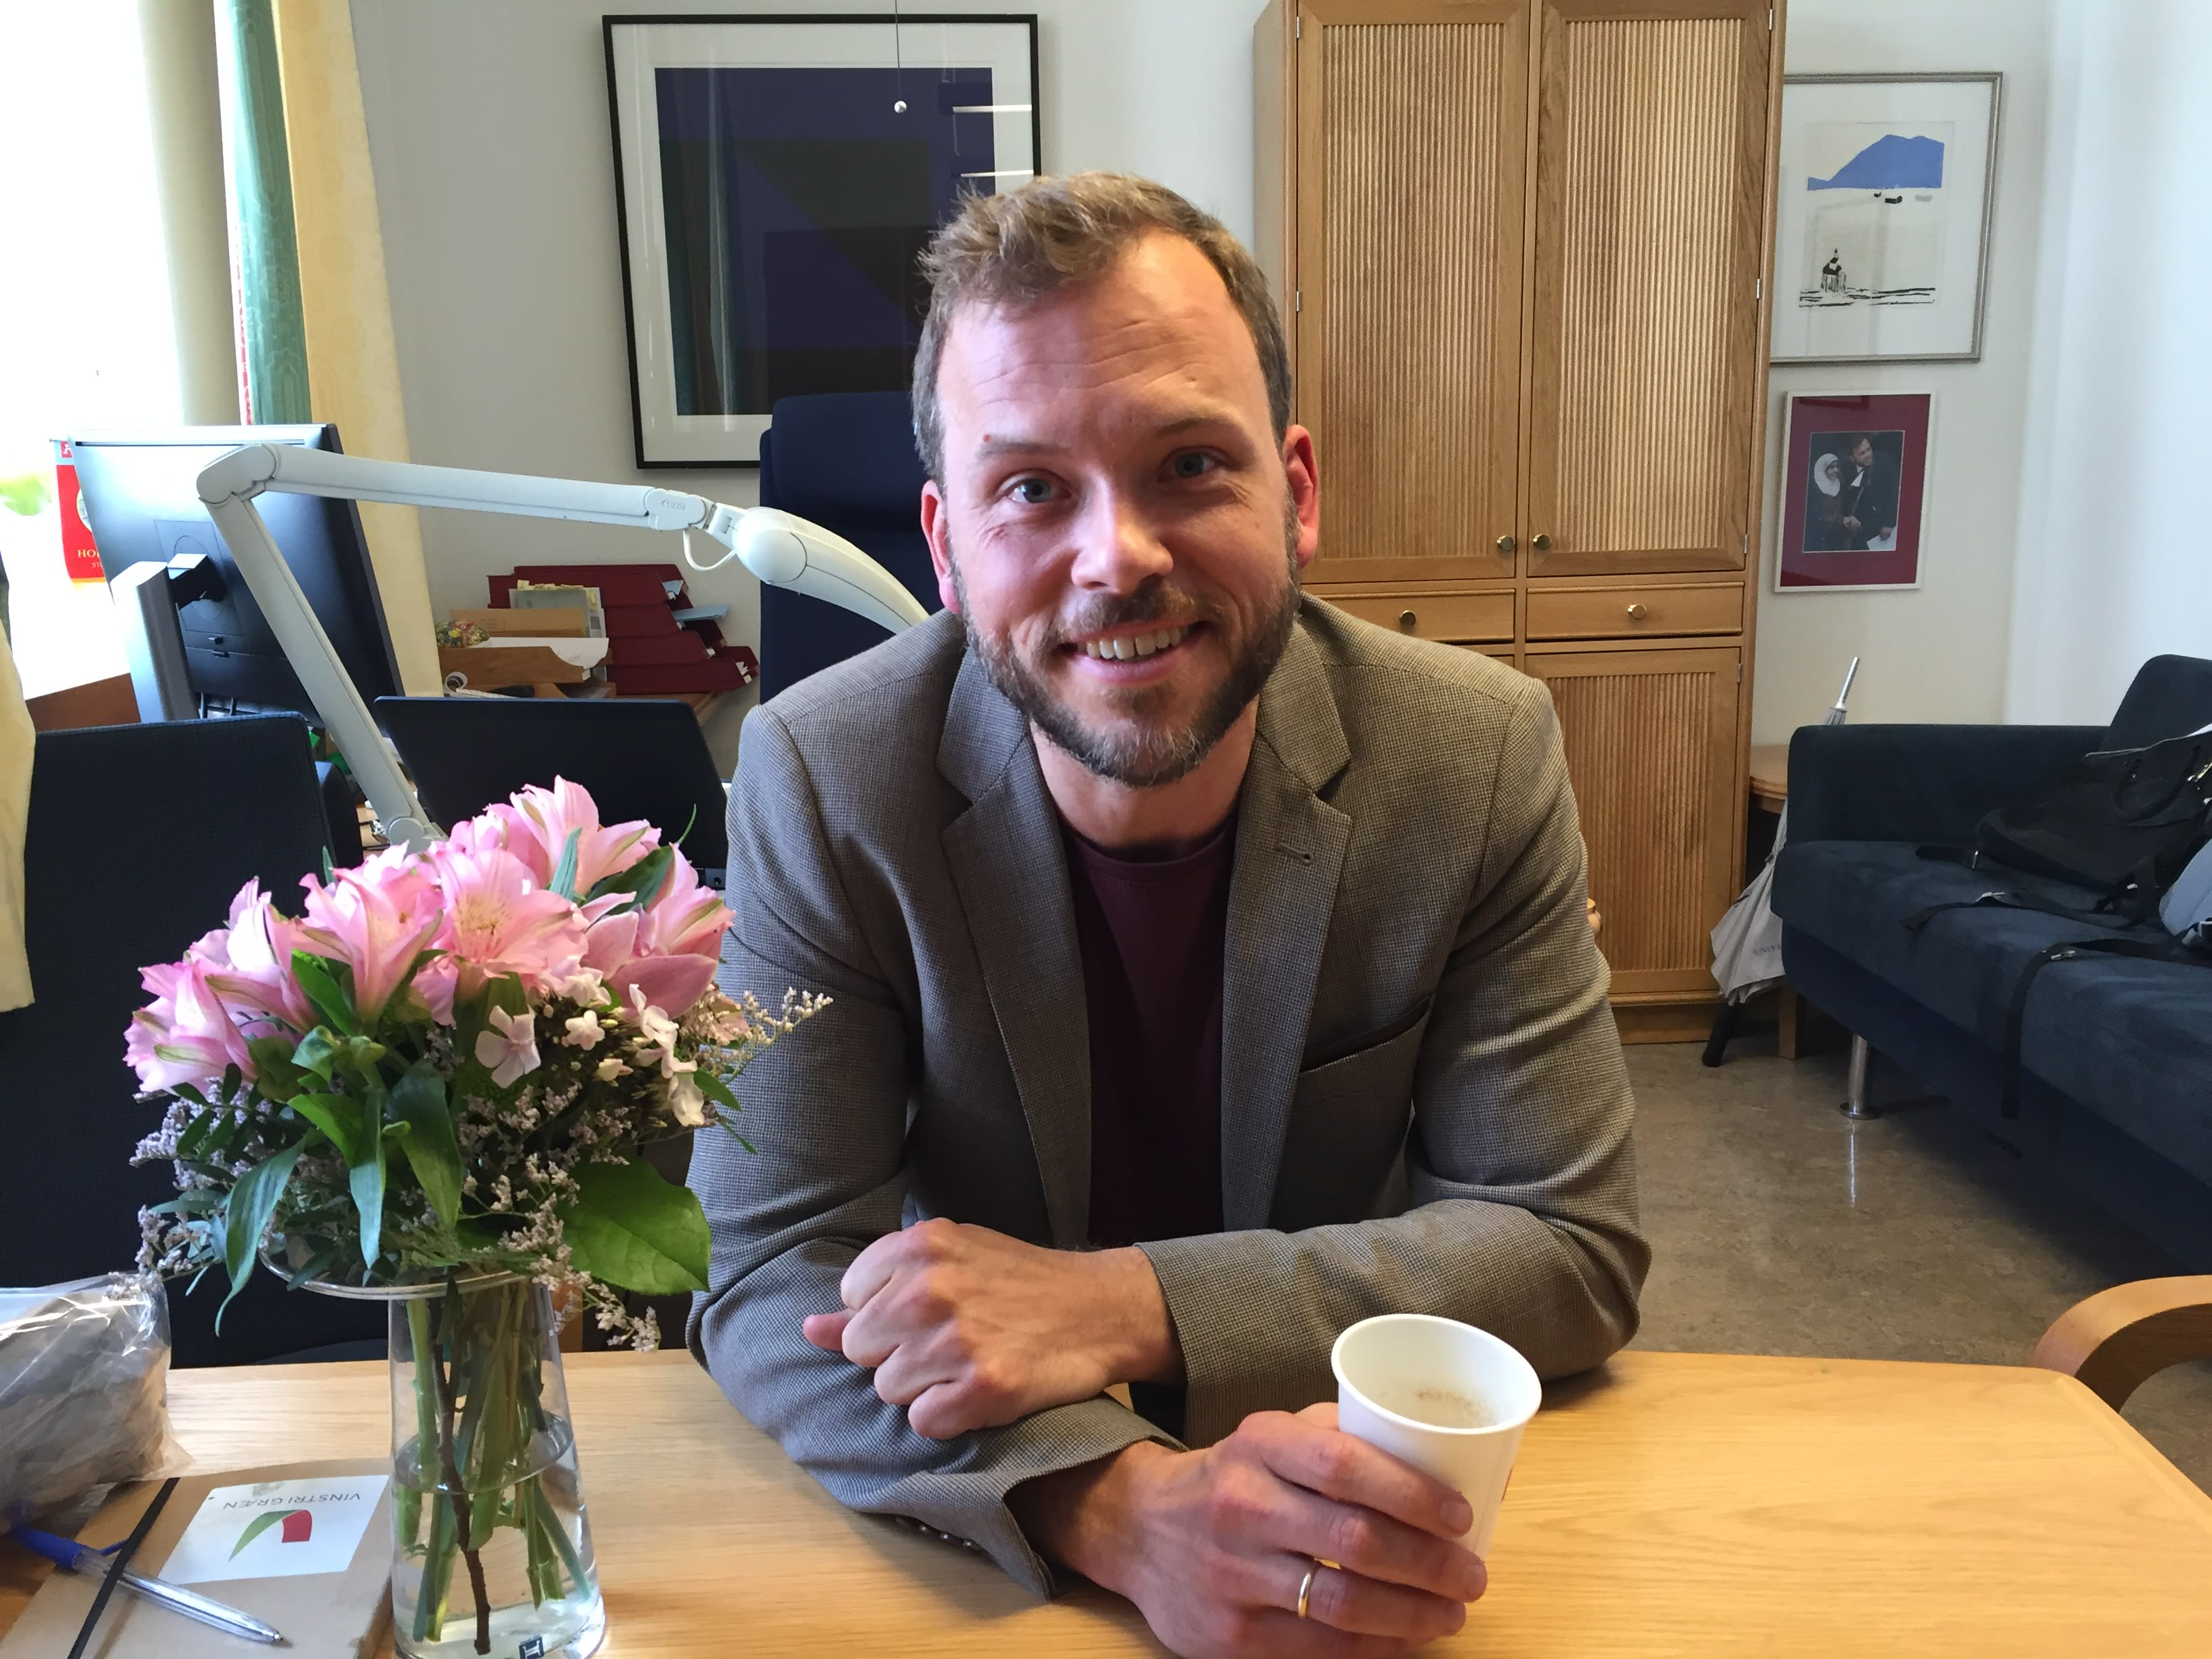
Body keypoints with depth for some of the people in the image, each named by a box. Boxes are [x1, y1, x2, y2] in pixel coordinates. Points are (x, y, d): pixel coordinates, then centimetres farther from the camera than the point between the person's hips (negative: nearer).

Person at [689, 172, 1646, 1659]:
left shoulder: (1482, 757, -12)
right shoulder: (822, 780, -14)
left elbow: (1575, 1247, -11)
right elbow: (772, 1275, -15)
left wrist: (1128, 1305, -23)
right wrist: (1115, 1501, -32)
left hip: (1356, 1471, 1)